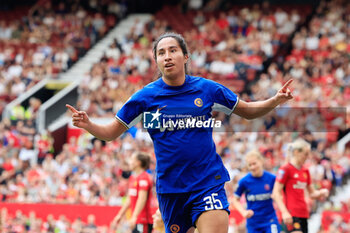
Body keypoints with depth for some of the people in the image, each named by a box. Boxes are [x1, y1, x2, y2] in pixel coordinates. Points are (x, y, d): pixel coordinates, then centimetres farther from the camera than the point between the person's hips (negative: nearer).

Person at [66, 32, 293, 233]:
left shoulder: (208, 89, 0)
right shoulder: (145, 96, -1)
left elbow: (248, 111, 12)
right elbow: (111, 132, 5)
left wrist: (275, 101, -6)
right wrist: (87, 124, -15)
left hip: (208, 182, -1)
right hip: (170, 188, 1)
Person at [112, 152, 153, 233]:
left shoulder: (144, 178, -13)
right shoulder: (133, 177, 15)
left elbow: (142, 199, -22)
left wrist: (134, 217, -29)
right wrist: (120, 215, 25)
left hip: (143, 221, -9)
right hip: (136, 220, 9)